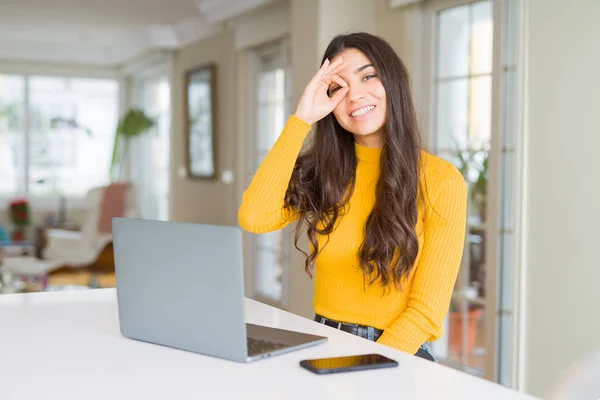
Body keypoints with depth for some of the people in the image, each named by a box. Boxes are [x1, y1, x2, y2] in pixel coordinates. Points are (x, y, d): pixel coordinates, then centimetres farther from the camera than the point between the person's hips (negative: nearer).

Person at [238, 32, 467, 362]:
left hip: (397, 357, -2)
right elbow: (255, 218, -13)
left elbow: (427, 309, -7)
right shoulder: (322, 171, 6)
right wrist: (301, 120, -9)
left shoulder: (441, 180, -6)